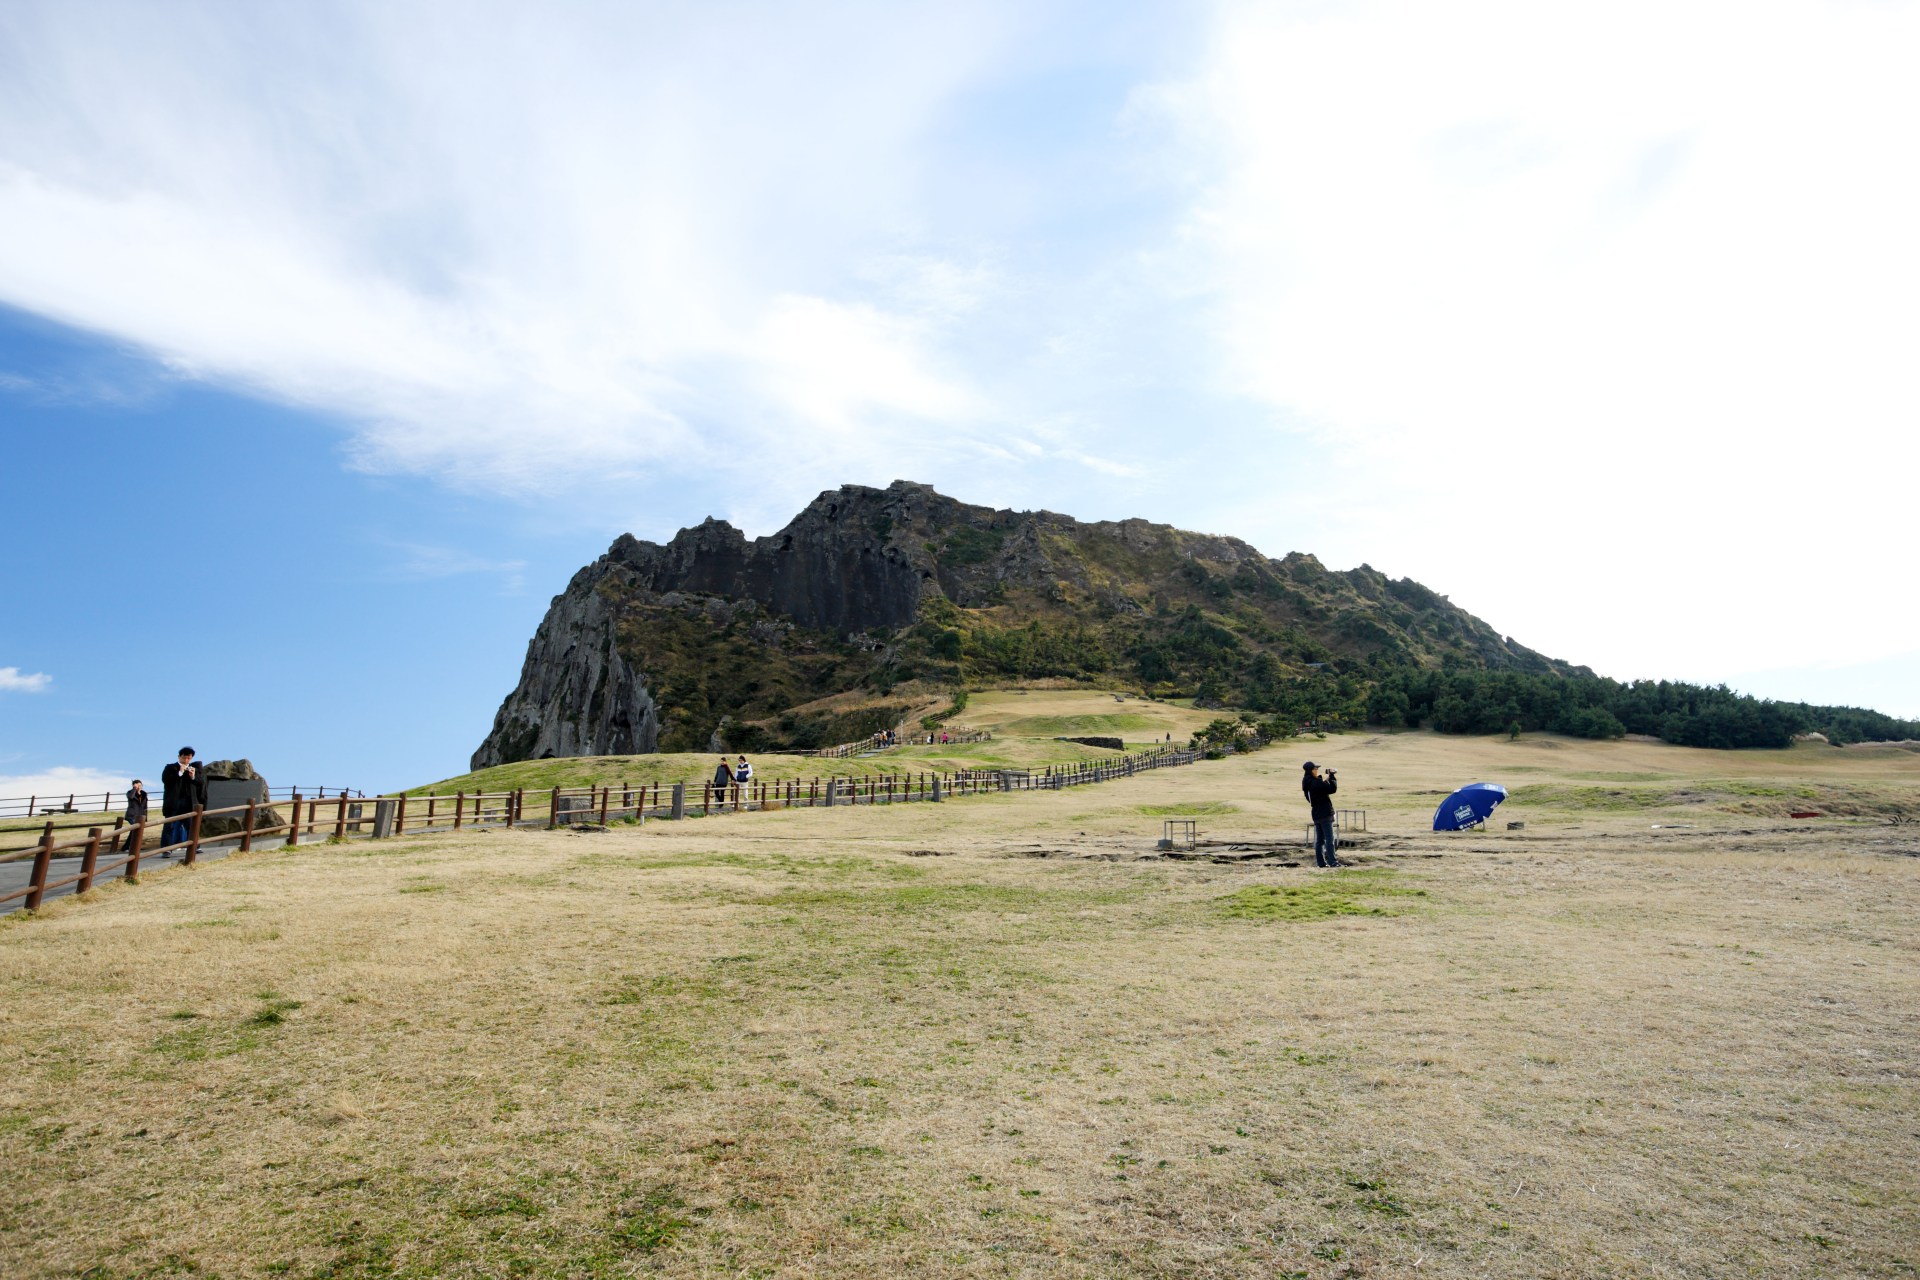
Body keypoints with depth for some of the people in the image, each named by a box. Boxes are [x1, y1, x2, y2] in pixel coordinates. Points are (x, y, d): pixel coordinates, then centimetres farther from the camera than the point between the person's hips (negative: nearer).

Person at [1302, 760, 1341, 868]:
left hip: (1316, 814, 9)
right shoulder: (1316, 783, -19)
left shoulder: (1307, 784, 9)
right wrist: (1332, 776, -7)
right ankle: (1332, 862, -6)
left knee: (1319, 839, 10)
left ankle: (1321, 862, 11)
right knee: (1329, 838, -6)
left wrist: (1327, 779, 9)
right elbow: (1332, 789, -18)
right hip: (1325, 814, -9)